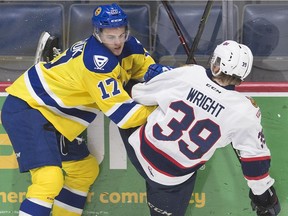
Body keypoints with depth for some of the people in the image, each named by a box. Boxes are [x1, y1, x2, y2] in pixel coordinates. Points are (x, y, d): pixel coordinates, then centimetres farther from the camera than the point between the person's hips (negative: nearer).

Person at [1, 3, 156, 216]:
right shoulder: (97, 61, -27)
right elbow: (124, 115, -25)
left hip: (52, 114, 11)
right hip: (25, 109, -10)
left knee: (86, 171, 18)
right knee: (50, 178, -26)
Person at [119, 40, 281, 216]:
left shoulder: (187, 74, -12)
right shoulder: (246, 113, -16)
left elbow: (139, 94, 0)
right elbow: (255, 156, -5)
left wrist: (154, 76, 23)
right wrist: (263, 196, 9)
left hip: (139, 148, 2)